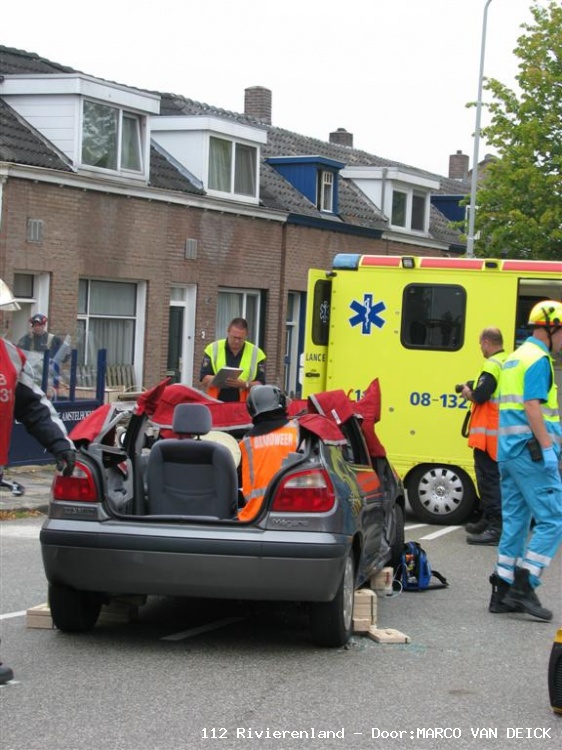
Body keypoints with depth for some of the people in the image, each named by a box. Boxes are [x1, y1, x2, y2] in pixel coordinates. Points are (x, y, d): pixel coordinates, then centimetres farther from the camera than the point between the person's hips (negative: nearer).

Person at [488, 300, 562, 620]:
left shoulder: (517, 357, 21)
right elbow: (533, 407, -19)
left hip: (509, 450, 10)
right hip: (531, 450, -10)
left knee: (516, 521, 11)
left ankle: (503, 593, 11)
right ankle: (523, 587, -12)